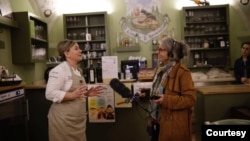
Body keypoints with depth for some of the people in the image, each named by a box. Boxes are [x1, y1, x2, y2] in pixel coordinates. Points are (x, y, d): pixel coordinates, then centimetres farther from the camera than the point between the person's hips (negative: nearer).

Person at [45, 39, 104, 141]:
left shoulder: (77, 70, 12)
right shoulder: (59, 70, -16)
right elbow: (50, 94, -21)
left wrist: (87, 93, 3)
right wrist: (72, 95, -30)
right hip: (64, 120, -8)